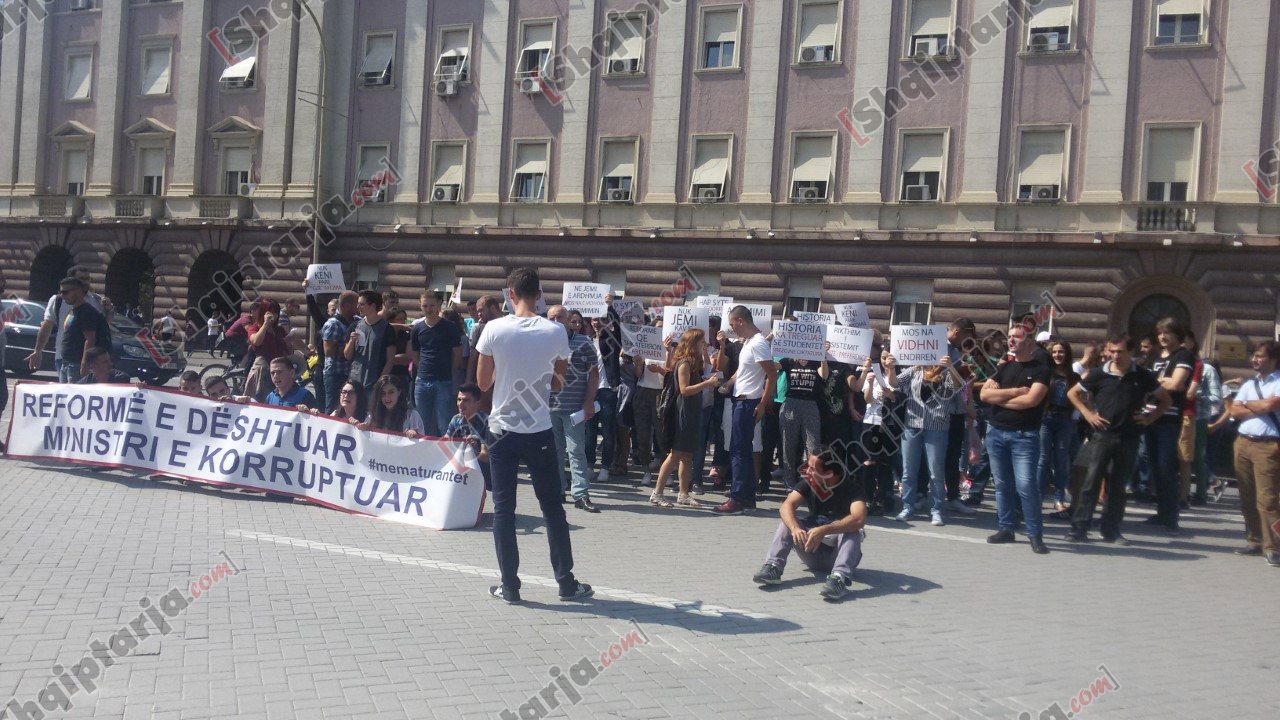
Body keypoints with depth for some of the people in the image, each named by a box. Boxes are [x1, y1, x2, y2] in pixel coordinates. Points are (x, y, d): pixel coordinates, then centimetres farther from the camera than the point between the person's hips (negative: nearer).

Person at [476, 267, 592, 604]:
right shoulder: (556, 332, -6)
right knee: (552, 508, 11)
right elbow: (558, 382, 5)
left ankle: (510, 586, 10)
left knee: (503, 509, 8)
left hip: (503, 430, 0)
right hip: (540, 431, 1)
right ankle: (566, 583, 18)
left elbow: (483, 382, 0)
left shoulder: (495, 329, -8)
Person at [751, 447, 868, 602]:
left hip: (839, 552, -4)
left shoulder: (851, 488, -16)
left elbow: (859, 519, -36)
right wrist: (795, 528, -39)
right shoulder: (809, 484, -3)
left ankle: (839, 577, -52)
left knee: (852, 530, -32)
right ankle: (773, 567, -32)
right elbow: (786, 506, -19)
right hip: (814, 553, 4)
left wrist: (824, 531, -47)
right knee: (789, 521, -17)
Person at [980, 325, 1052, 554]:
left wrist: (999, 397, -4)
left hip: (1024, 435, -5)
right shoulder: (1004, 367, 13)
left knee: (1026, 485, -11)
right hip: (996, 432, 5)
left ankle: (1035, 535, -4)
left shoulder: (1041, 369, -2)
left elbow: (1031, 400, -16)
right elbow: (984, 394, 1)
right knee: (1003, 484, 9)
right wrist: (1015, 391, -10)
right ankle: (1006, 529, 16)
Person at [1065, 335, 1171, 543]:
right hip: (1102, 435, -1)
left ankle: (1111, 531, 15)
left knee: (1118, 486, 7)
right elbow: (1072, 393, 10)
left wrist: (1151, 417, 1)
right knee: (1090, 482, -5)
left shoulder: (1143, 376, 2)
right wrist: (1087, 413, -1)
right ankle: (1079, 529, -3)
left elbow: (1166, 399, 14)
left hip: (1129, 438, 1)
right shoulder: (1099, 374, -1)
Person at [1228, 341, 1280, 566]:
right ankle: (1254, 541, 18)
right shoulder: (1248, 384, 15)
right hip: (1243, 443, 6)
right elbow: (1234, 411, 6)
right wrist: (1260, 409, -6)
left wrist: (1249, 404, 1)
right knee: (1247, 497, 10)